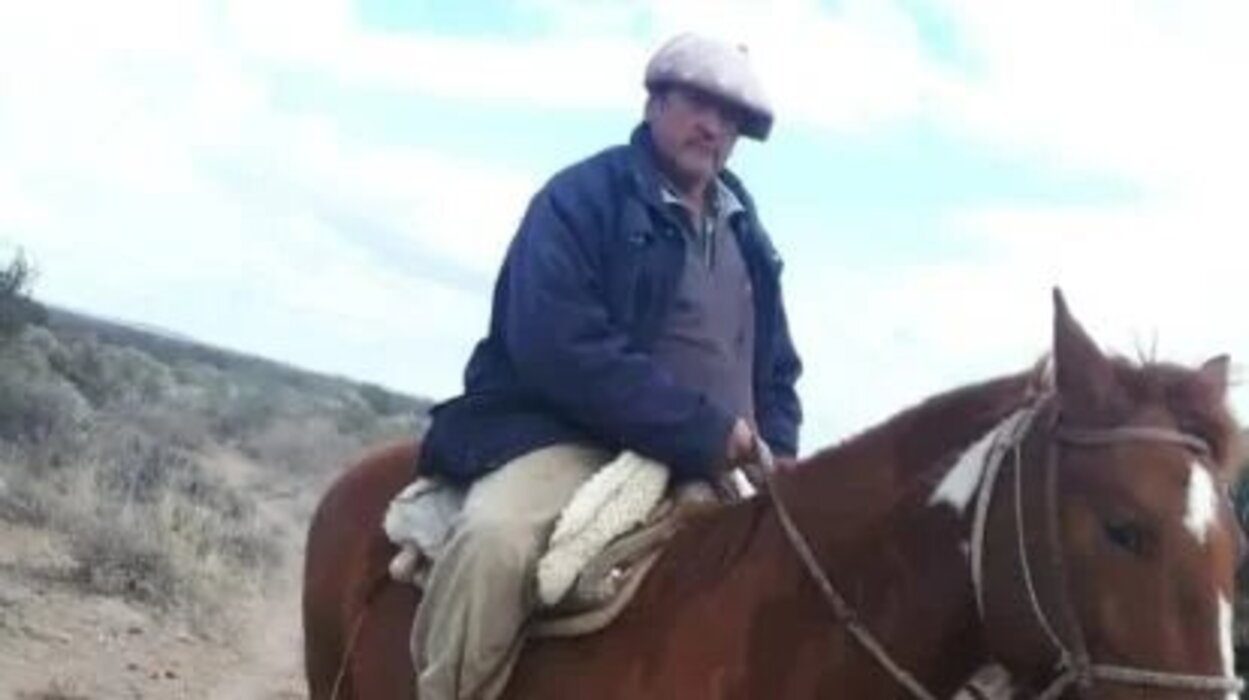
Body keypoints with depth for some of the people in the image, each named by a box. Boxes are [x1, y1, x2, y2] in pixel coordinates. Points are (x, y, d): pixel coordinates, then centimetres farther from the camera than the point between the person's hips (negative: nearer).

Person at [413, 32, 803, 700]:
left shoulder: (744, 232, 18)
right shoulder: (582, 198, -4)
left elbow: (776, 369, 26)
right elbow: (561, 349, -18)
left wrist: (772, 458, 4)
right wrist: (703, 429, -20)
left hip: (715, 467, 7)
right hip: (572, 439, -7)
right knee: (495, 540, -34)